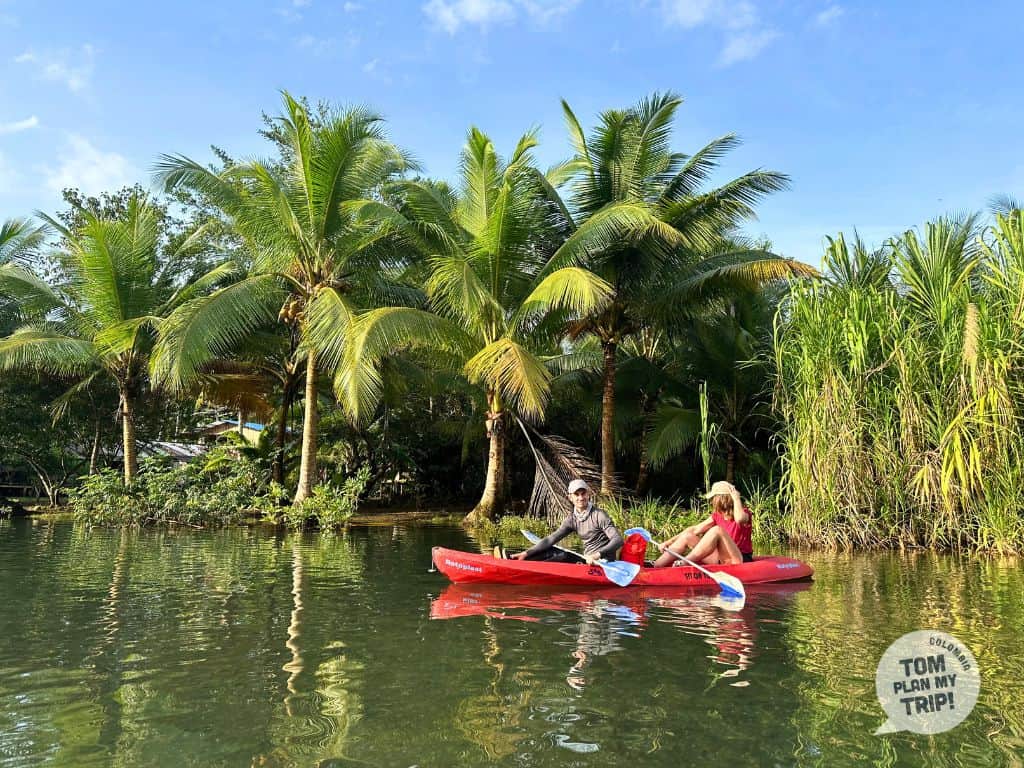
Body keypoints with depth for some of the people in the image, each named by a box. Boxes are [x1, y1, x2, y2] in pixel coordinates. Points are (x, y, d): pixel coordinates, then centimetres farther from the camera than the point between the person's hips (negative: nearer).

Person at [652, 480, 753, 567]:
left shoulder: (744, 513, -6)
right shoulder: (717, 516, 13)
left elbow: (739, 519, -34)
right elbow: (694, 530, 8)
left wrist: (735, 497, -18)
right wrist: (669, 542, 1)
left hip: (742, 561, -7)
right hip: (722, 561, 7)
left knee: (716, 530, -29)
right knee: (687, 536, -7)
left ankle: (684, 563, -32)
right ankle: (655, 566, -20)